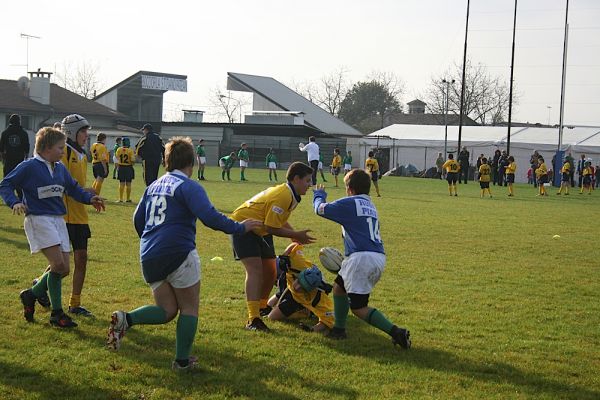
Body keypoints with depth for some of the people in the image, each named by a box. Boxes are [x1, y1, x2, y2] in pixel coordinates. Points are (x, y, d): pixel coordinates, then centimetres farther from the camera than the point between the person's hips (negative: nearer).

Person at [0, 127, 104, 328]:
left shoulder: (60, 168, 13)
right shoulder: (29, 167, -7)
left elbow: (73, 188, 23)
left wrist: (90, 198, 7)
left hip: (58, 220, 7)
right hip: (38, 219, -7)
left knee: (63, 269, 2)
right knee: (58, 264, -18)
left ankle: (31, 295, 24)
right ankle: (57, 313, -4)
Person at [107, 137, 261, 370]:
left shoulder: (153, 186, 16)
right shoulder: (189, 186, -7)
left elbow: (138, 219, 23)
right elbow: (209, 217, -19)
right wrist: (240, 228, -8)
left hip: (149, 258, 7)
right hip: (178, 254, -7)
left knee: (167, 310, 13)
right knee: (189, 308, 9)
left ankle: (125, 320, -9)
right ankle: (182, 360, 8)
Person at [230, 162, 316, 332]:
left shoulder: (290, 195, 4)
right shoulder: (283, 196, -28)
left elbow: (280, 220, 16)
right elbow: (271, 228, -27)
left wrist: (296, 235, 2)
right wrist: (296, 235, -17)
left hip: (259, 231, 10)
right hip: (243, 227, -10)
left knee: (270, 272, 14)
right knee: (255, 270, -22)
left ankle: (261, 309, 36)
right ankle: (253, 319, -27)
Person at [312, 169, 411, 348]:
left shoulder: (350, 203, -2)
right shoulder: (370, 206, 22)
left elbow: (320, 209, 5)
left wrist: (319, 195, 27)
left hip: (362, 258, -9)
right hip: (379, 258, 9)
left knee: (359, 307, -5)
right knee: (339, 285, 25)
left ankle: (396, 332, -16)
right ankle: (339, 329, 31)